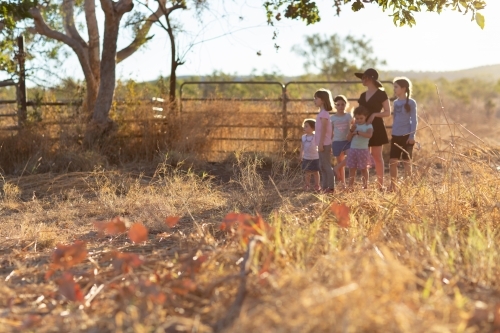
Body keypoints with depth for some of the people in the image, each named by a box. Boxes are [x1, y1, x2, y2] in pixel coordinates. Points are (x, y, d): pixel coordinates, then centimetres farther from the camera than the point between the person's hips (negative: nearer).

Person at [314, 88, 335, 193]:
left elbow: (324, 129, -19)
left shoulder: (324, 113, -14)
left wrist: (321, 143, -21)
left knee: (327, 166, -6)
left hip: (324, 144, -10)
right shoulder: (322, 113, 15)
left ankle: (330, 187, -3)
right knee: (322, 166, 13)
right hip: (323, 143, 10)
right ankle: (324, 187, 18)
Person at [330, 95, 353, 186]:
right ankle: (343, 184, 11)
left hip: (348, 141, 0)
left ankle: (336, 168, -8)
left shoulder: (348, 116, 2)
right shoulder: (332, 118, 2)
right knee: (339, 163, 4)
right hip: (337, 142, 0)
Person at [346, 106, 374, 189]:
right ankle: (350, 186, 6)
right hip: (353, 149, 4)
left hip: (363, 150, -4)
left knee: (364, 169, 5)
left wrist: (358, 132, -25)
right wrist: (351, 130, -9)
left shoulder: (368, 126, -4)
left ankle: (365, 186, 13)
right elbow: (349, 138, 7)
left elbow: (369, 135, -24)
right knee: (352, 169, 3)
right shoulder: (354, 126, 9)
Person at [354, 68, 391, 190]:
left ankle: (380, 184, 0)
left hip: (376, 128, -6)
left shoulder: (381, 94, -4)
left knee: (377, 156, -4)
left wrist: (374, 114, -20)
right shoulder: (363, 96, 14)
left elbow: (388, 112, -6)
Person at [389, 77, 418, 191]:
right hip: (396, 136, 6)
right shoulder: (395, 102, 10)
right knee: (392, 162, 2)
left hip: (406, 136, -6)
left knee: (406, 162, 2)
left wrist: (412, 135, -14)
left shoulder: (411, 103, -7)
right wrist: (392, 134, 14)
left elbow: (414, 120, -8)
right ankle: (393, 186, 8)